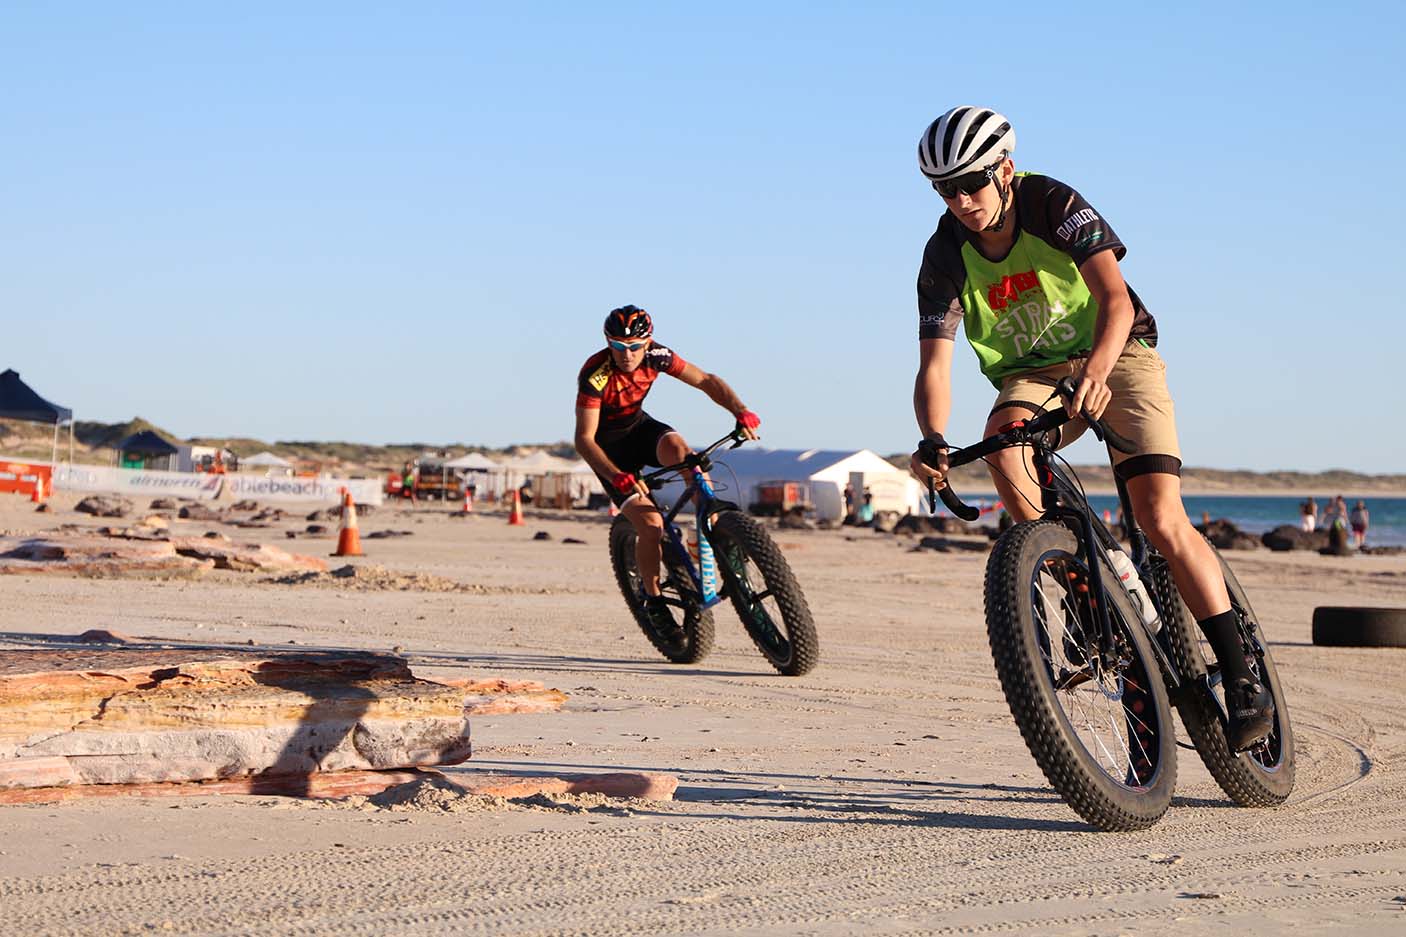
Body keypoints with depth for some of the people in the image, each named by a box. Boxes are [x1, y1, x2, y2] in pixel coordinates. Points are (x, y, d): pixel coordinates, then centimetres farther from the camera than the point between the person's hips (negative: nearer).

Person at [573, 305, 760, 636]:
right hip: (608, 444, -3)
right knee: (650, 525, -17)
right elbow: (584, 438, -32)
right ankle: (653, 600, 4)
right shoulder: (595, 374, -31)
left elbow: (706, 380, -13)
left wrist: (741, 411, -30)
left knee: (677, 447, -34)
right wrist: (618, 477, -46)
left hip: (639, 426, 3)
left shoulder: (655, 356, -18)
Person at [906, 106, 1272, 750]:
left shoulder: (1054, 205, -21)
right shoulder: (945, 257, -12)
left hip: (1115, 356, -3)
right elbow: (934, 363, -19)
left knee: (1161, 521, -19)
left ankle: (1242, 679, -11)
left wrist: (1096, 369, -53)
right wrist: (932, 441, -39)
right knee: (1002, 443, -33)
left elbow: (1114, 299, -32)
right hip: (1030, 375, 3)